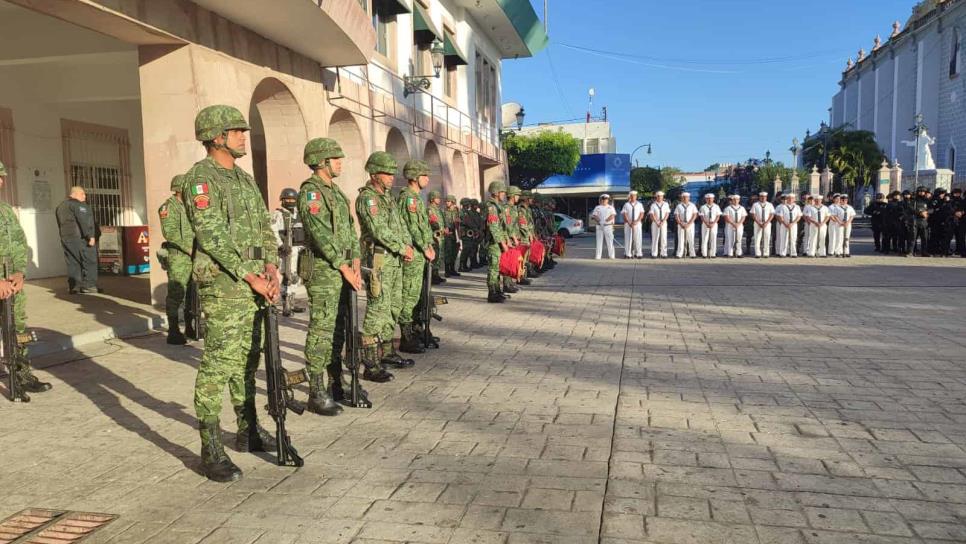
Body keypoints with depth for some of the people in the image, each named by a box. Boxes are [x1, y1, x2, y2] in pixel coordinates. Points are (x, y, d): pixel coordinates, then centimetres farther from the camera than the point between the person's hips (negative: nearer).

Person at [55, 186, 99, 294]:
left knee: (72, 263, 7)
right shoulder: (78, 205, -9)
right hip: (80, 237, -9)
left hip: (66, 238, 9)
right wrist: (91, 236, -20)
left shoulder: (60, 206, 21)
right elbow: (84, 222, -18)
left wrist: (64, 237, 21)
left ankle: (73, 286, 4)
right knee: (89, 261, -5)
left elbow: (60, 224, 22)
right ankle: (88, 285, -8)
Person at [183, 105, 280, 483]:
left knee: (247, 360, 16)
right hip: (222, 284, -9)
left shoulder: (244, 178, 17)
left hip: (253, 283, 9)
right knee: (218, 365, -7)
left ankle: (247, 431, 29)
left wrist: (270, 266, -2)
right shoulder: (201, 177, -10)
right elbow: (212, 236, -18)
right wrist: (250, 276, -18)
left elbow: (264, 225, 13)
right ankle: (211, 452, -1)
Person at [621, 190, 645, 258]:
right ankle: (628, 254, 3)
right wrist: (629, 223, -12)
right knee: (628, 238, -1)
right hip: (628, 224, -1)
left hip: (637, 223, 1)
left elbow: (641, 214, 1)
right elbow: (625, 214, -2)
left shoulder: (639, 204, 8)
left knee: (638, 238, -2)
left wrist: (636, 222, -12)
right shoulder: (626, 204, 4)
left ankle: (639, 254, 3)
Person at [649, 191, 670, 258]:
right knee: (655, 238, -1)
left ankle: (663, 253, 3)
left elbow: (667, 214, 1)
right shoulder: (653, 205, 2)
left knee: (664, 238, -1)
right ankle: (654, 254, 3)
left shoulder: (666, 204, 7)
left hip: (664, 223, 1)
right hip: (655, 223, -1)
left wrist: (662, 222, -10)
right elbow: (652, 214, -3)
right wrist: (657, 222, -11)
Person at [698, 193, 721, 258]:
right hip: (705, 224, -1)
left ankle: (713, 254, 4)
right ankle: (704, 254, 1)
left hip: (714, 225, 1)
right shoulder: (703, 207, 1)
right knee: (704, 239, -3)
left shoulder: (716, 207, 5)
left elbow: (718, 216, 1)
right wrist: (707, 224, -15)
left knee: (713, 239, 1)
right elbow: (702, 217, -4)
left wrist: (713, 223, -12)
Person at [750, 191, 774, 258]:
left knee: (767, 239, 1)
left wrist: (766, 223, -13)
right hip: (757, 223, -1)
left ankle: (766, 254, 5)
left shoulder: (770, 205, 6)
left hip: (767, 224, 1)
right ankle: (758, 254, 0)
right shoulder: (755, 205, 2)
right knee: (757, 238, -4)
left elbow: (772, 215, 1)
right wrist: (759, 223, -13)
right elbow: (753, 215, -3)